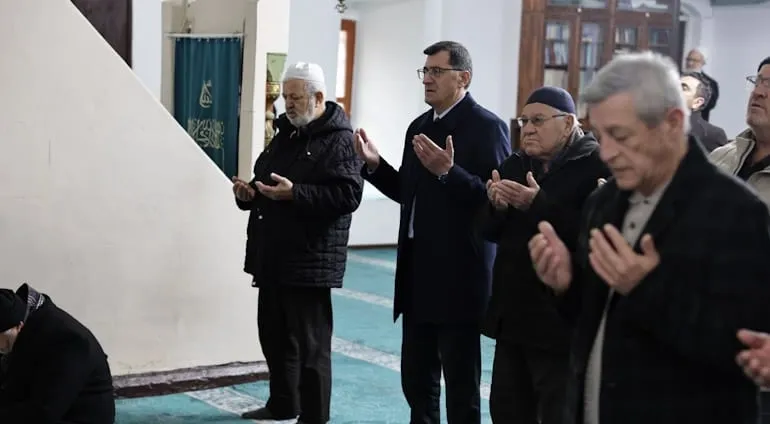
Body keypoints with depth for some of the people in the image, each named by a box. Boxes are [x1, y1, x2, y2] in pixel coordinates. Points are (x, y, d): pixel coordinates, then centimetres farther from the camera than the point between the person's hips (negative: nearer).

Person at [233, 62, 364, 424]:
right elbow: (263, 180, 25)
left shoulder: (339, 140, -10)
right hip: (273, 256, 9)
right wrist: (249, 193, 3)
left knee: (309, 343, -3)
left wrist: (295, 193, -27)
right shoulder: (285, 134, 17)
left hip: (309, 261, -9)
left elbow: (348, 195, -21)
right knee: (273, 335, 17)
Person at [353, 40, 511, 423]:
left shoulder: (486, 127, -11)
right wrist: (375, 165, 4)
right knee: (416, 378, 16)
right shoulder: (419, 126, 13)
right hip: (417, 271, 8)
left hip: (458, 276, -8)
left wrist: (447, 172, -29)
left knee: (461, 384, 4)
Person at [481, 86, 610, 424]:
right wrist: (496, 206, -10)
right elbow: (491, 231, 10)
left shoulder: (596, 166, -11)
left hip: (562, 320, -7)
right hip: (513, 315, 7)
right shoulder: (515, 165, 12)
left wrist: (538, 205, -25)